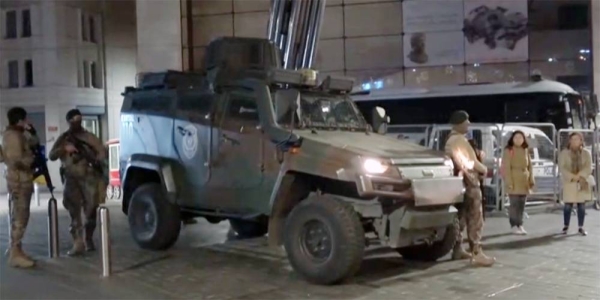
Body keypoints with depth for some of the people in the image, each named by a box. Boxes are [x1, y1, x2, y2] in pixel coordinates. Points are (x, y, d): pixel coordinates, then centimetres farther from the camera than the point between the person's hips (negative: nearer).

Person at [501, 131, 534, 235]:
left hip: (524, 182, 6)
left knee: (522, 205, 7)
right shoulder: (508, 150, -5)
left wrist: (531, 179, 8)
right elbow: (506, 167, -10)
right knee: (514, 204, -8)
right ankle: (514, 226, -1)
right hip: (514, 181, -6)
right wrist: (508, 182, -16)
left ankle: (520, 225, 16)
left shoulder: (525, 150, 13)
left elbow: (529, 166, 15)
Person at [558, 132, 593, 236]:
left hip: (583, 183, 1)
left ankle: (581, 227, 9)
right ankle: (566, 226, 11)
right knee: (568, 205, -1)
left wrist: (579, 176, -19)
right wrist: (572, 176, -18)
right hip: (569, 183, -1)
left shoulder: (586, 153, 6)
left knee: (581, 205, 3)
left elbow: (588, 168, -4)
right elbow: (562, 168, -6)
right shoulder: (564, 153, 3)